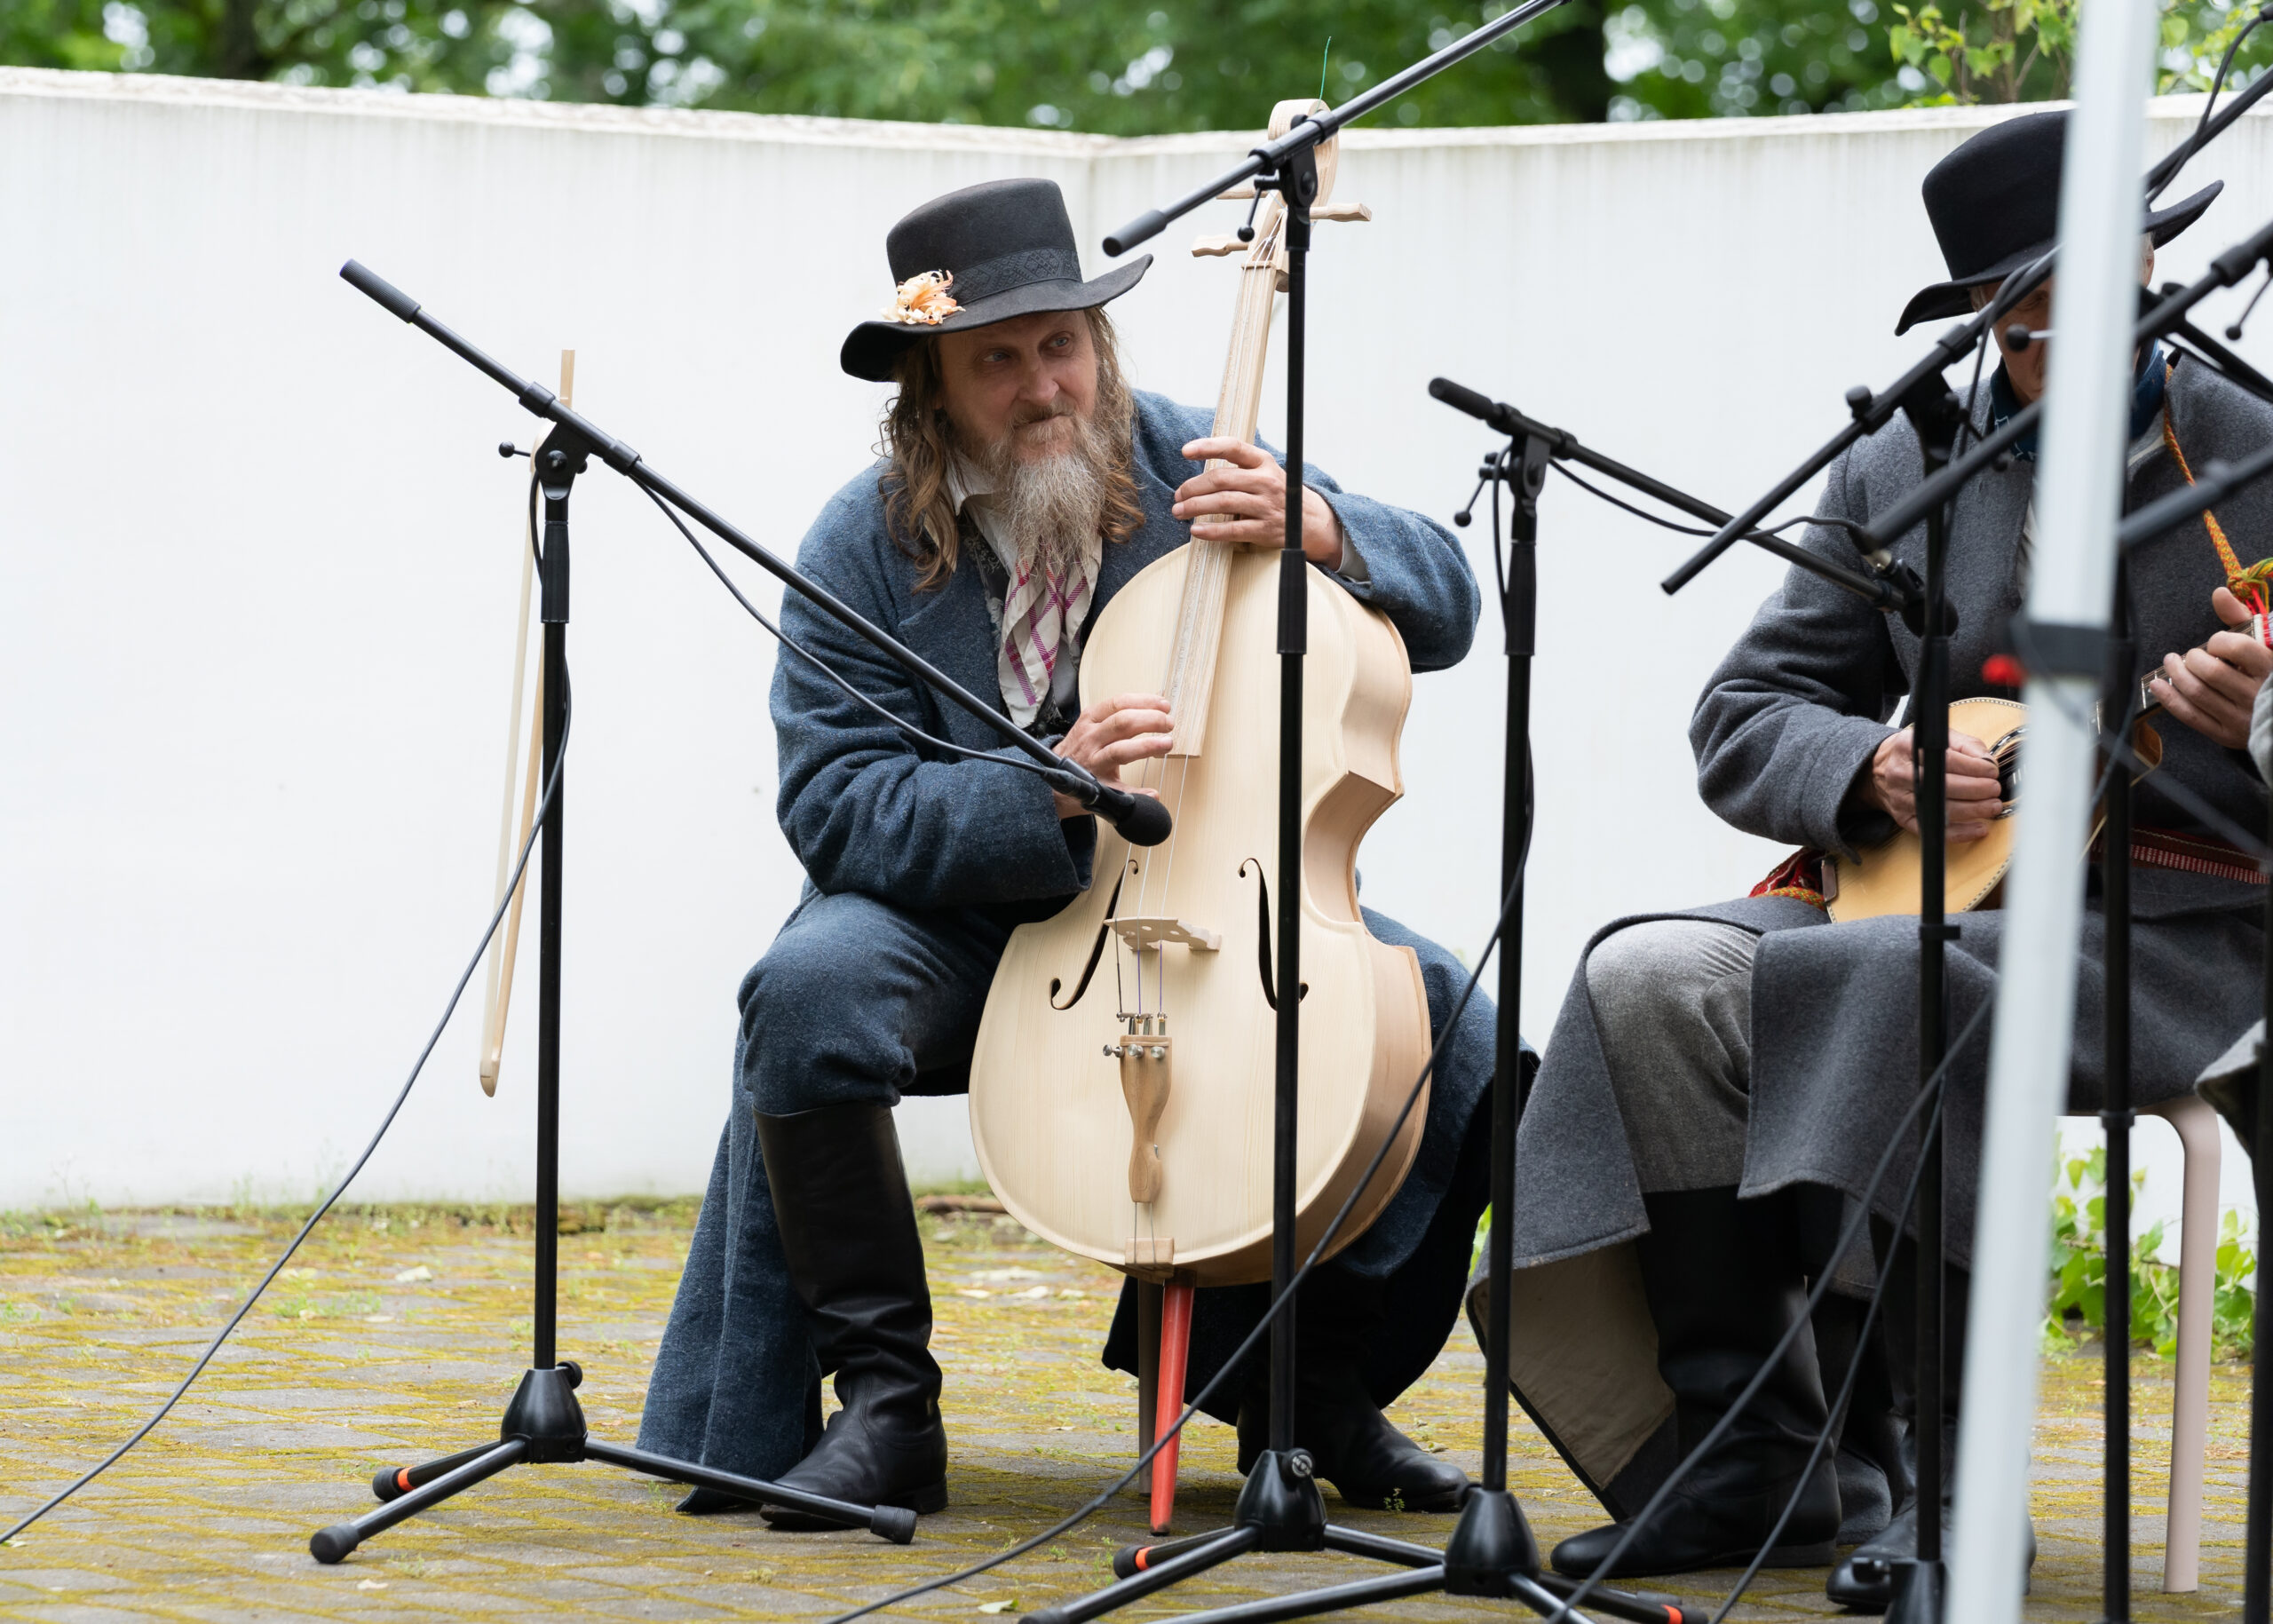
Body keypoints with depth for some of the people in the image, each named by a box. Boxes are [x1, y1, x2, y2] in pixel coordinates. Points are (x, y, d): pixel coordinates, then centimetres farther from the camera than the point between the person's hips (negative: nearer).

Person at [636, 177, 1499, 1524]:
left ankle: (1320, 1379, 1)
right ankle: (884, 1402, -20)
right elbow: (839, 808, -16)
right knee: (812, 990, -34)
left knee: (1454, 1031, -21)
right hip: (967, 930, -2)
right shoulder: (866, 549, -7)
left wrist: (1318, 531, -23)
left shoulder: (1178, 464, -2)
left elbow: (1446, 605, -1)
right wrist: (1050, 793, -32)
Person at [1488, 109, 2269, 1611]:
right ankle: (1749, 1461, -17)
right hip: (1925, 868, 5)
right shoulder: (1899, 474, 13)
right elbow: (1741, 720, 13)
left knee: (1892, 989, -36)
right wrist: (1871, 769, -8)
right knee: (1652, 979, -22)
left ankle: (1916, 1479, -26)